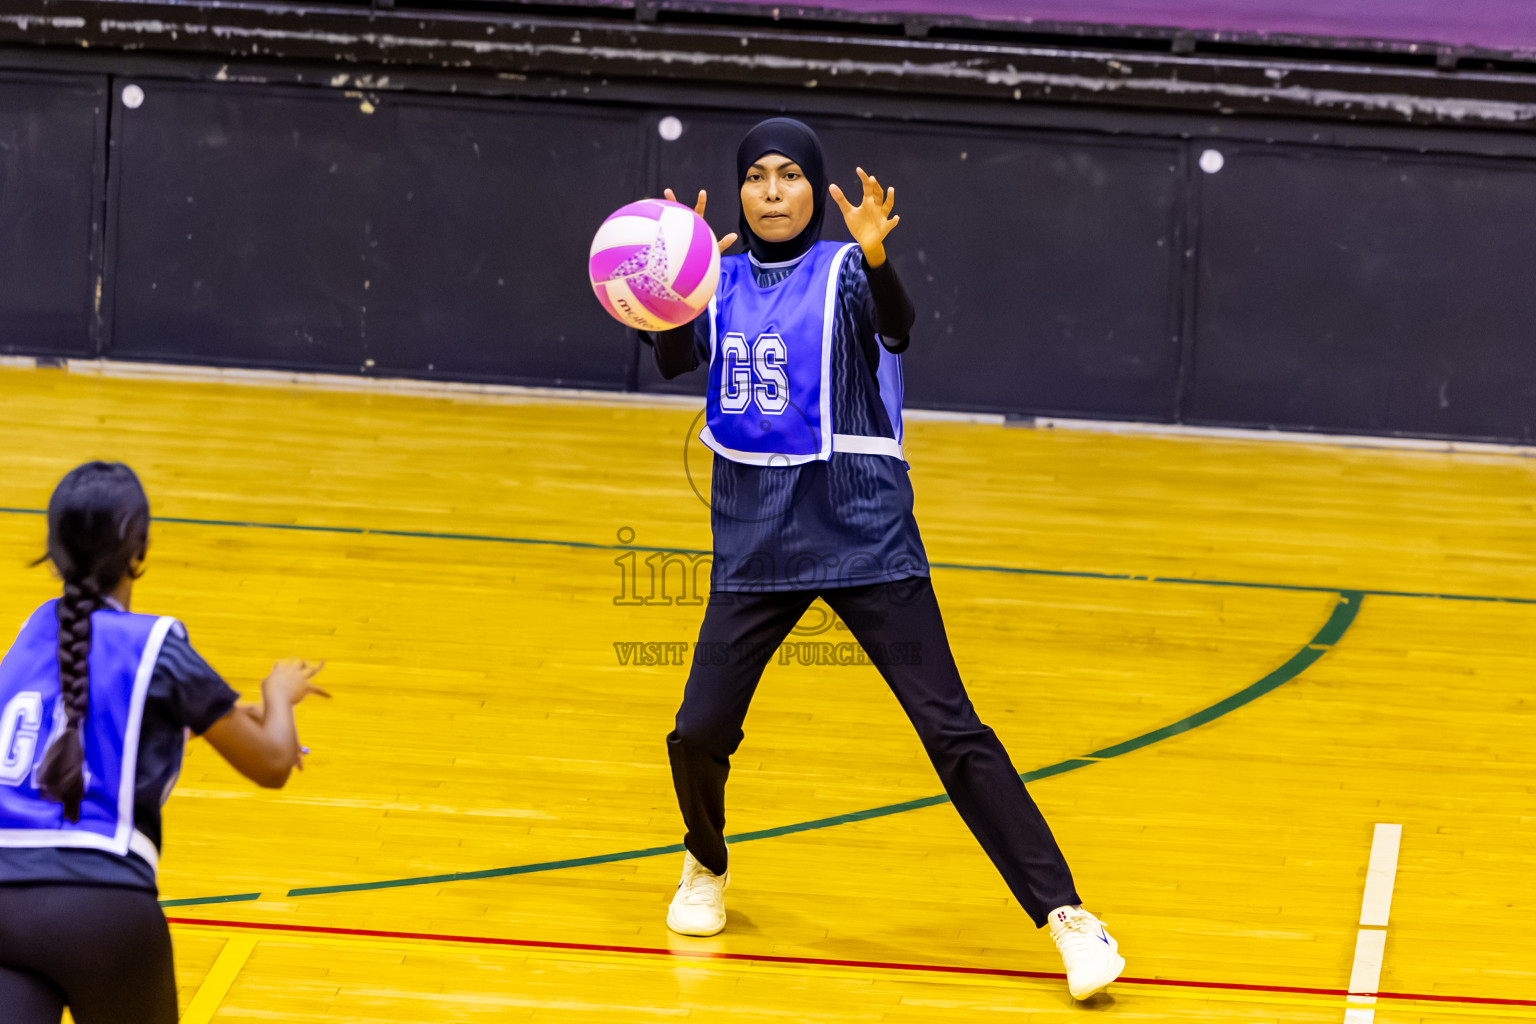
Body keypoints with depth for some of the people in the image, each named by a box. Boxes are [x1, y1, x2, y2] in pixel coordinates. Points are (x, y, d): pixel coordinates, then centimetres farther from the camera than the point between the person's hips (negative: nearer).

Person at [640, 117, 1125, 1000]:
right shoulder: (725, 281, 8)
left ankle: (1065, 913, -9)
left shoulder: (843, 272, -4)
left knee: (951, 729, -10)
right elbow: (678, 357, -9)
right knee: (699, 734, -3)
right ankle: (708, 868, 29)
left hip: (861, 535, -3)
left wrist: (874, 257, -46)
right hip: (755, 542, 4)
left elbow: (896, 326, -25)